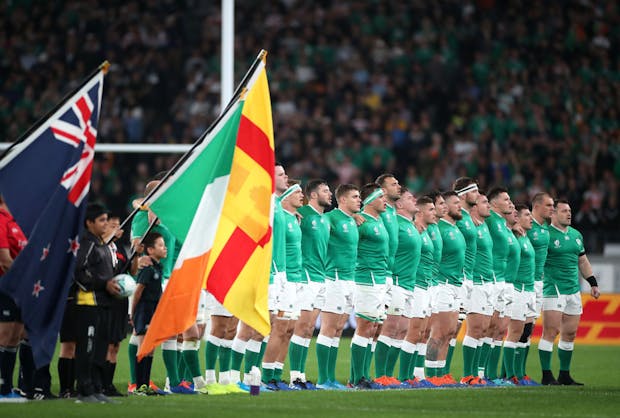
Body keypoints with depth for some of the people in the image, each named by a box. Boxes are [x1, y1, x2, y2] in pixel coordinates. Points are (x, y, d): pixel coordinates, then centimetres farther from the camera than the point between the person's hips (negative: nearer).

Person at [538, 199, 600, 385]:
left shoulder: (576, 235, 15)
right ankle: (547, 375, -8)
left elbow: (583, 261, 25)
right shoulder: (546, 234, -8)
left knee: (570, 333, 8)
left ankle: (564, 375, 16)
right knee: (551, 331, -10)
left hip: (574, 289, 7)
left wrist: (593, 284, 23)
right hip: (553, 288, -7)